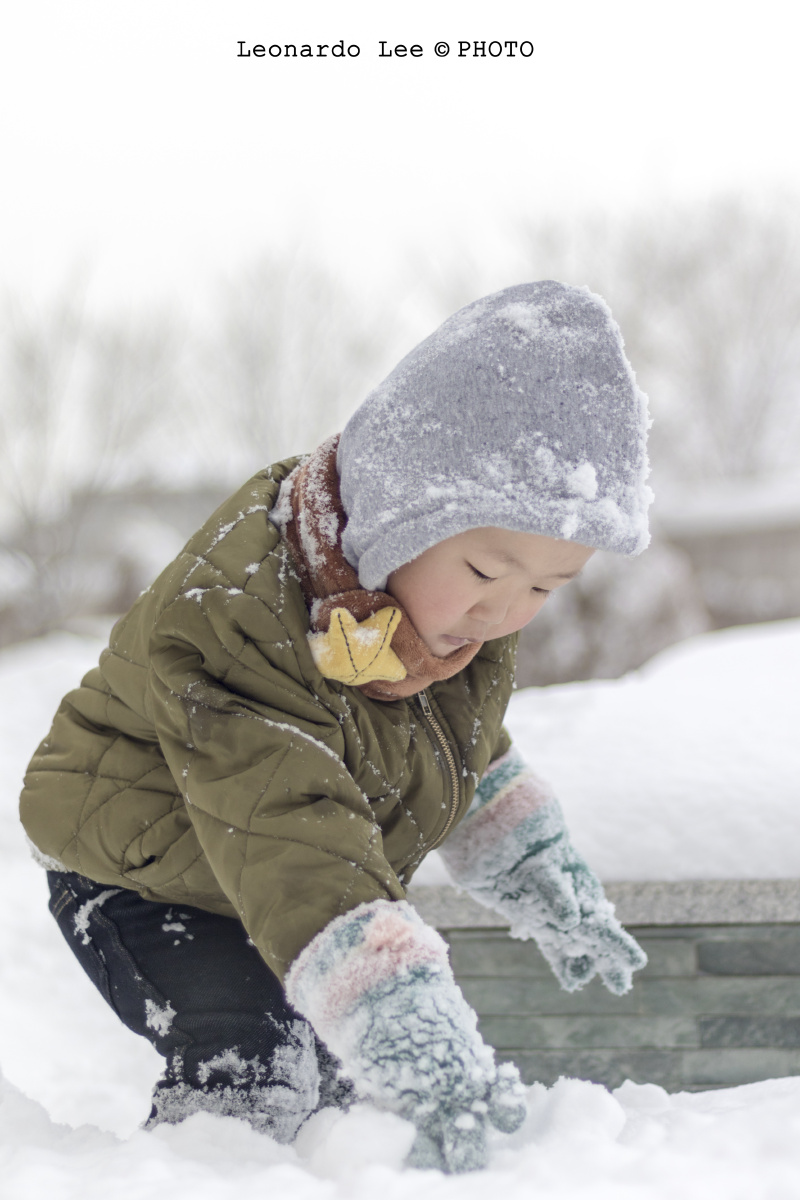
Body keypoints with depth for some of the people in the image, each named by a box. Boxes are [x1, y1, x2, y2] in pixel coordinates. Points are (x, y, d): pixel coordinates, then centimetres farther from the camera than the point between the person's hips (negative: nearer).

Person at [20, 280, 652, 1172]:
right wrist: (425, 1060, -58)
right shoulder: (238, 621, -40)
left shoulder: (459, 596, -11)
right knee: (252, 1076, -26)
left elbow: (465, 748, 11)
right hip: (146, 885, -8)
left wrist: (549, 891, 11)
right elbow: (300, 865, -49)